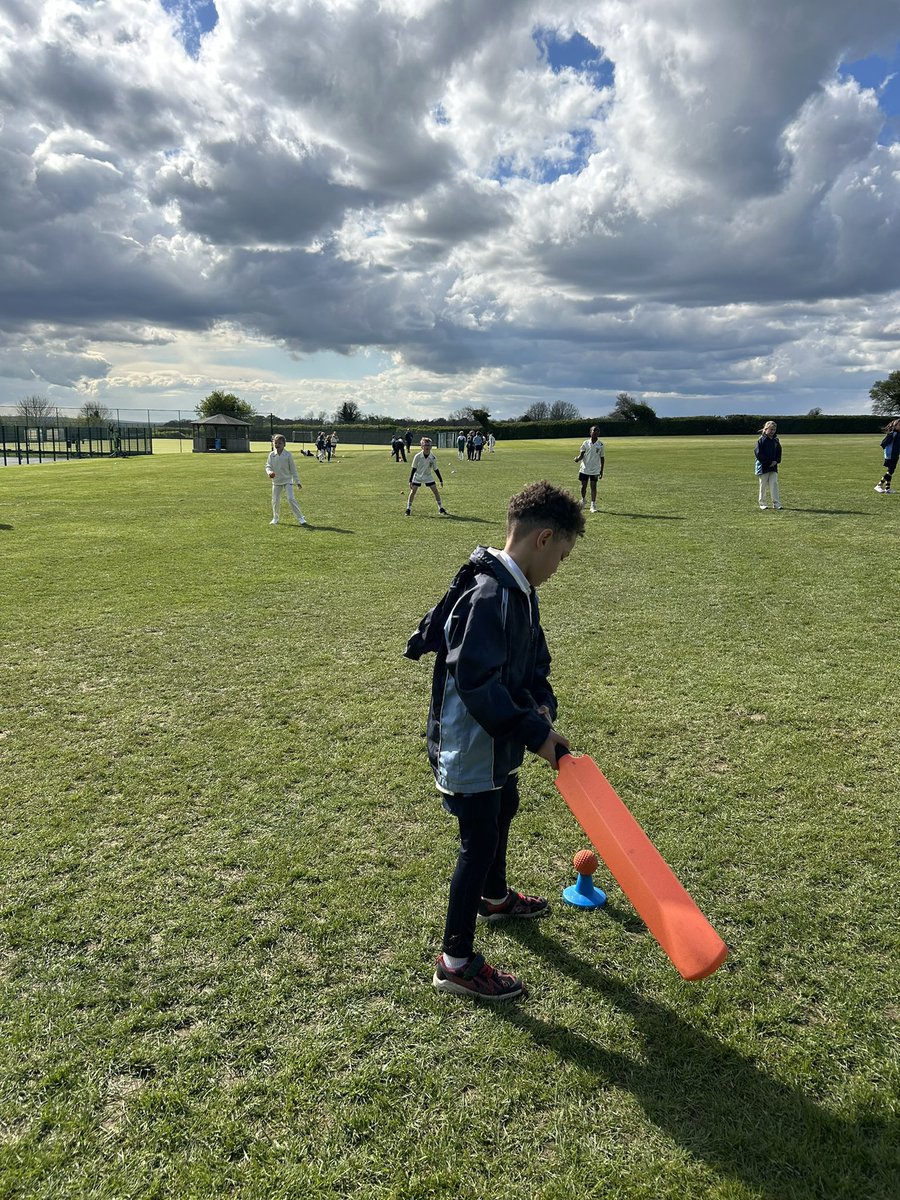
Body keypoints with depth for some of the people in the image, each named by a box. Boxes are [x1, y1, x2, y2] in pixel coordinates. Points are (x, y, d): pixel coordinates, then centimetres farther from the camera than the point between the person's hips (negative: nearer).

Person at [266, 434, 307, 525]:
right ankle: (275, 518, 25)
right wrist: (269, 472, -24)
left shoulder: (288, 454, -8)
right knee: (275, 500, 7)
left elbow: (293, 468, -3)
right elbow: (268, 466, 1)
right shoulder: (271, 455, 0)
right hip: (276, 481, 3)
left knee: (291, 499, -12)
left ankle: (300, 517, -3)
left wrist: (297, 481, -2)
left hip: (287, 480, -3)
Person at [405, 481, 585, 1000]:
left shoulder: (520, 590, 3)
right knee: (479, 844, 1)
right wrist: (534, 732, -26)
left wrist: (541, 704, -5)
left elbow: (533, 660, 12)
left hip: (498, 743, 11)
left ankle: (494, 897, 55)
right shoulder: (488, 596, -29)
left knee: (503, 811, 29)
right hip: (469, 748, -11)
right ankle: (456, 961, 19)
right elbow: (477, 683, -32)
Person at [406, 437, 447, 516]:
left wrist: (441, 480, 3)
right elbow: (413, 469, -14)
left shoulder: (433, 458, -14)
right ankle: (408, 509, 3)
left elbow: (436, 469, -1)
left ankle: (441, 508, 8)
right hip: (417, 476, -2)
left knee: (435, 491, -3)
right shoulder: (417, 457, -20)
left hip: (428, 476, 2)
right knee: (413, 491, -7)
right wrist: (410, 481, -15)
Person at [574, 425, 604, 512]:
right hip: (584, 469, 1)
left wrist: (601, 470, 4)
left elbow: (602, 458, 6)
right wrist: (578, 458, -23)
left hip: (595, 470, -1)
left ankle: (593, 505, 3)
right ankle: (582, 501, 31)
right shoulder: (586, 443, 0)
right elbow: (582, 454, 1)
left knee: (593, 487, -2)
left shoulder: (600, 444, 1)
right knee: (583, 486, 8)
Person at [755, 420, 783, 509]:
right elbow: (758, 453, -13)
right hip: (763, 467, -4)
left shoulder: (775, 441, 9)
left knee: (774, 484, -2)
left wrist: (776, 461, -4)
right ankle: (762, 503, 13)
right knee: (763, 485, 4)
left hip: (773, 466, 4)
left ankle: (776, 503, -2)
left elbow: (779, 453, 15)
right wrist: (768, 462, -15)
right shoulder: (761, 440, -7)